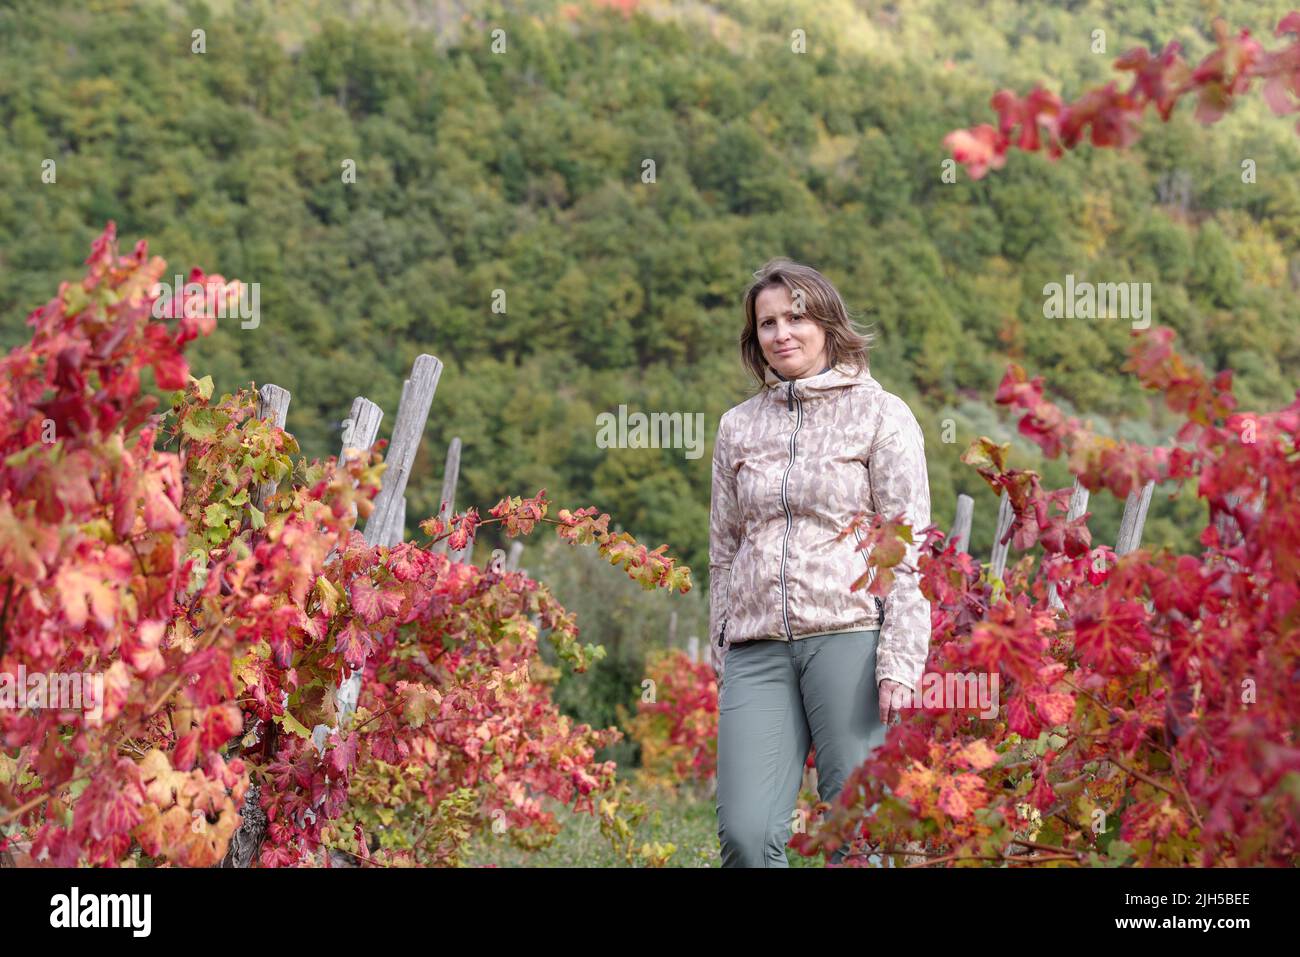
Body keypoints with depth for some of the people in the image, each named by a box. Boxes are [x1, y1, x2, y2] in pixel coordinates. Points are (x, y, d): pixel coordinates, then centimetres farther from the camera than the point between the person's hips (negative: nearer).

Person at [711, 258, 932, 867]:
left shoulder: (881, 414, 4)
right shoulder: (738, 426, 16)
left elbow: (907, 549, -1)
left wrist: (900, 662, -10)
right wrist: (720, 654, 14)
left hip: (849, 636, -3)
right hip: (757, 649, 3)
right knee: (745, 835, -8)